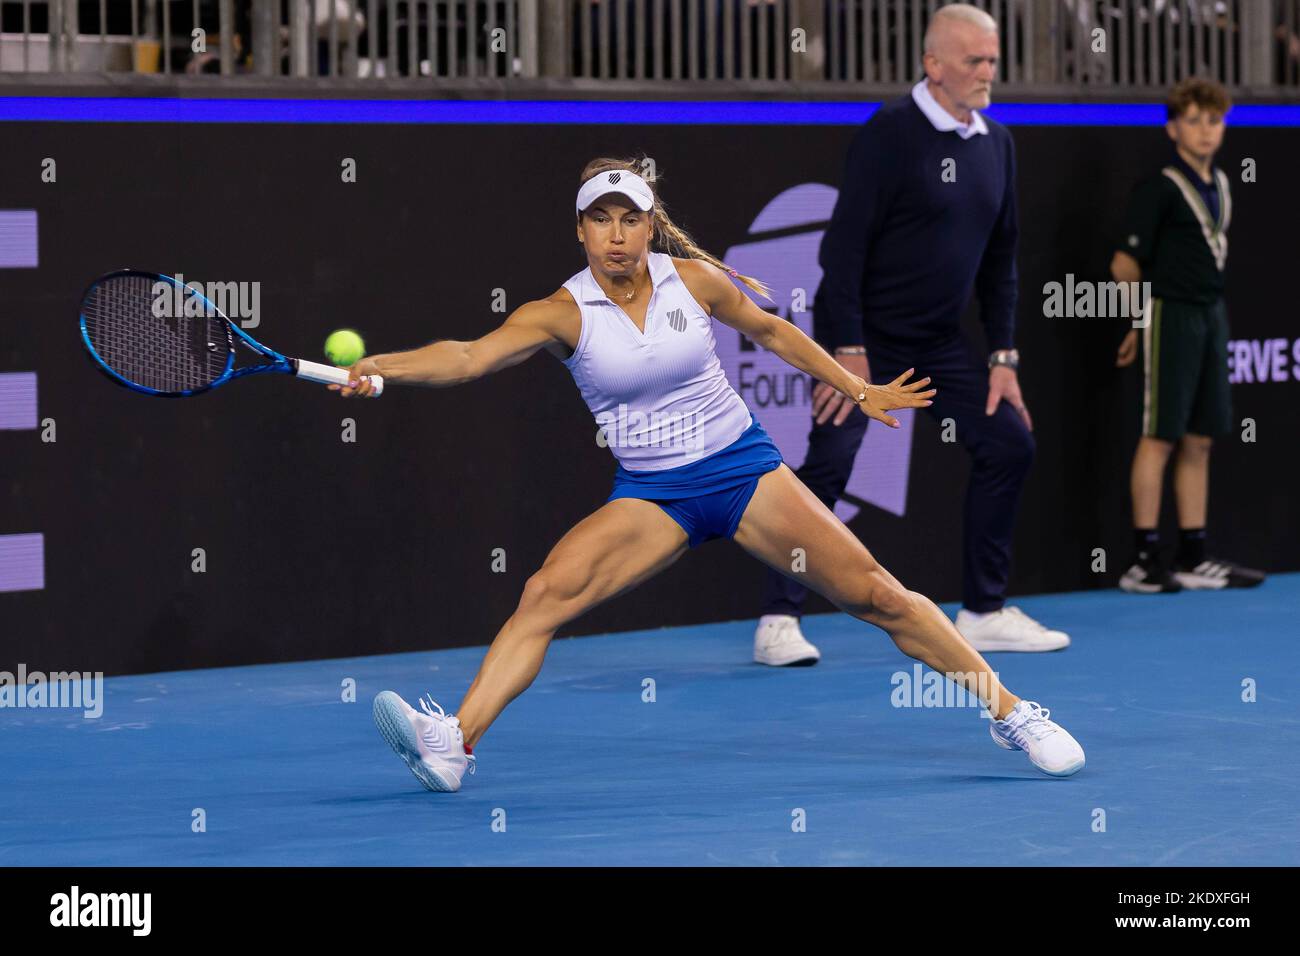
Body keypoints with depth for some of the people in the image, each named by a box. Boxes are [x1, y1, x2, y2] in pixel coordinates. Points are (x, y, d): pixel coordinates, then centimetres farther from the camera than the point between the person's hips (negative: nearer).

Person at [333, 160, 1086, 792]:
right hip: (650, 495, -1)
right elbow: (472, 356, -26)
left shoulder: (693, 279, -6)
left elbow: (771, 330, 12)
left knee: (873, 594, -5)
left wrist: (857, 389, 16)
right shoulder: (564, 313, -11)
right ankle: (454, 744, -30)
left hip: (743, 469, 1)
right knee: (548, 592, -24)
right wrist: (382, 366, -42)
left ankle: (1010, 713, 7)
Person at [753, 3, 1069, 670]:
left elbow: (999, 258, 13)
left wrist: (1003, 357, 8)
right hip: (866, 335, -7)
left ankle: (983, 613, 12)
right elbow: (845, 245, -17)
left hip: (939, 340, 7)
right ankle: (778, 621, -5)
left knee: (1009, 442, 2)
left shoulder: (996, 144, 7)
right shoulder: (890, 133, -15)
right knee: (830, 460, -14)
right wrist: (848, 351, -21)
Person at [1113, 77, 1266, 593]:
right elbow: (1126, 265, -11)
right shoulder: (1159, 189, -11)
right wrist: (1141, 319, 4)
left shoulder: (1220, 185, 13)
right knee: (1160, 436, -5)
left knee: (1199, 441, 9)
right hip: (1170, 317, -7)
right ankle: (1144, 559, -3)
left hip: (1211, 317, 7)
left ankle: (1193, 558, 14)